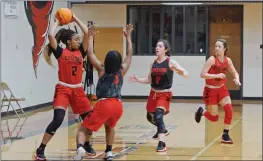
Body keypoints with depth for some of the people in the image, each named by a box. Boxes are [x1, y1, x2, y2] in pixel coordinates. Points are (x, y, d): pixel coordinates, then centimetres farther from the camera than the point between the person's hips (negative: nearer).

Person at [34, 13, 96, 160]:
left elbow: (87, 33, 0)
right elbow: (51, 35, -17)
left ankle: (87, 144, 29)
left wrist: (75, 19, 7)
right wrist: (57, 22, -1)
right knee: (58, 119, -19)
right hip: (63, 89, -5)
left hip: (78, 90, 5)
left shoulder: (80, 51, 7)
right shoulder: (60, 52, -3)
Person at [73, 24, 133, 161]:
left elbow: (90, 54, 16)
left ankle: (80, 148, -28)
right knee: (110, 127, 35)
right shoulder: (122, 71, 18)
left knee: (84, 129, 1)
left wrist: (91, 37, 26)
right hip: (118, 105, 4)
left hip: (104, 104, -4)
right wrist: (128, 37, 37)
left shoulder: (102, 70, 11)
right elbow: (129, 54, 31)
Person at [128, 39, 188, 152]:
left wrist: (183, 73, -39)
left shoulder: (170, 62, -10)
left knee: (158, 116, -24)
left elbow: (185, 73, -15)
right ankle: (162, 130, 51)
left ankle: (161, 144, -26)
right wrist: (137, 80, -2)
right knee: (150, 116, 20)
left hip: (165, 94, -6)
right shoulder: (153, 63, 4)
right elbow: (149, 80, 12)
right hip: (153, 93, 6)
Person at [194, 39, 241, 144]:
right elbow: (202, 74, -23)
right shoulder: (212, 59, -18)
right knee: (214, 118, 2)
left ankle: (225, 135, -1)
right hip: (210, 90, -4)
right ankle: (201, 112, 36)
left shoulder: (227, 60, -3)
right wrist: (217, 75, -32)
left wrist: (237, 79, -13)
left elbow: (235, 73, 10)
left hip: (222, 89, 4)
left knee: (229, 110, -15)